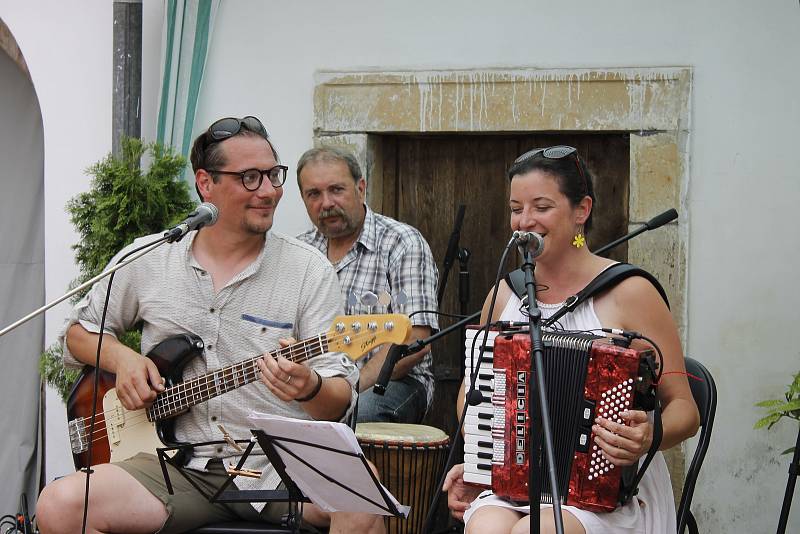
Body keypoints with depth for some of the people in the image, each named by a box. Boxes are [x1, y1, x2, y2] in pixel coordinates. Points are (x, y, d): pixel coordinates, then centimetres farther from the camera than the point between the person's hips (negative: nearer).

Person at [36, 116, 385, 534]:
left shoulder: (309, 270, 1)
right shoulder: (147, 261, 8)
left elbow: (340, 402, -2)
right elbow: (78, 333, 22)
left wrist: (310, 389, -26)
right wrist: (121, 358, 0)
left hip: (279, 462, -2)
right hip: (180, 465, 2)